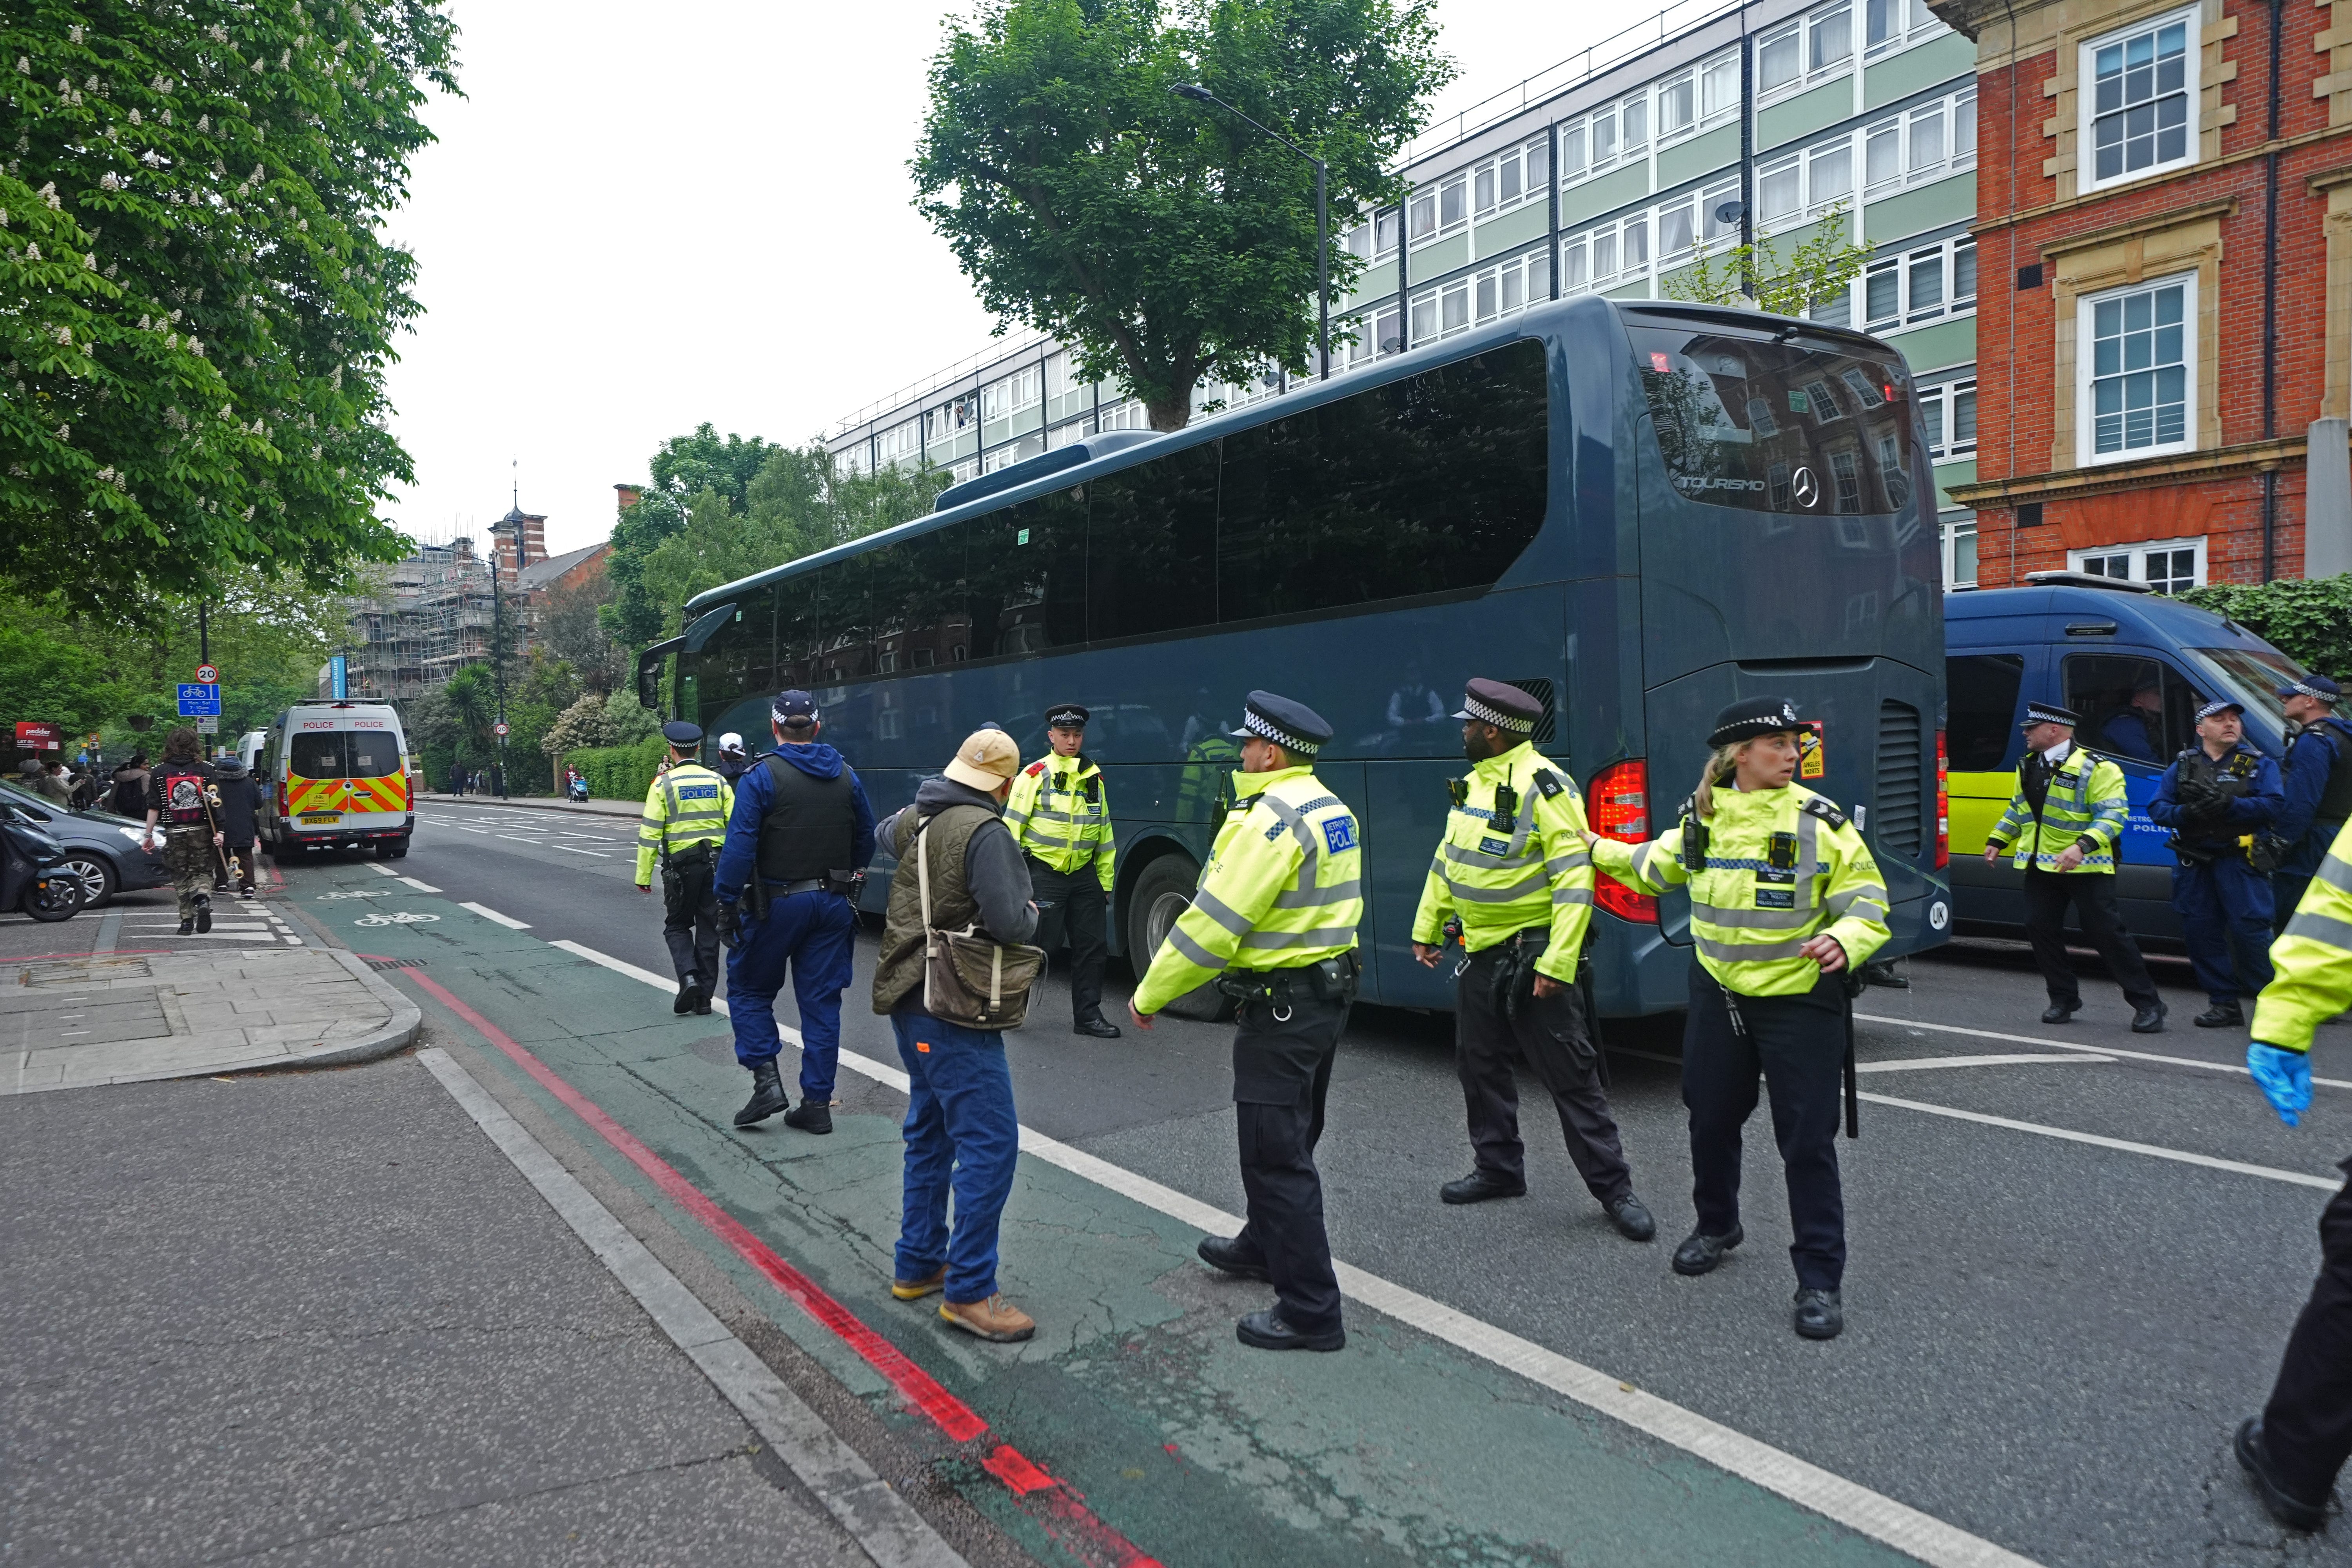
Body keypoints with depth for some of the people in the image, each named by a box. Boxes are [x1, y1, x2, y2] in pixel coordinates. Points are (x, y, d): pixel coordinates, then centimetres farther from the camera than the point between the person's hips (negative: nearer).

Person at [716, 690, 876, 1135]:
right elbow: (866, 840, 12)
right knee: (822, 1002, 9)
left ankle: (767, 1080, 2)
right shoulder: (846, 777, 4)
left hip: (776, 903, -4)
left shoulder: (761, 777, -12)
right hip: (833, 905, 4)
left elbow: (740, 846, -17)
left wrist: (727, 902, -11)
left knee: (749, 989, 14)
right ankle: (818, 1103, 11)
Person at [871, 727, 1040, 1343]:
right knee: (990, 1141, -6)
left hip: (909, 995, 10)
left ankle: (918, 1263, 29)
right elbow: (1009, 924, -24)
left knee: (931, 1130, 20)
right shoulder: (985, 832, -19)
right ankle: (969, 1292, -2)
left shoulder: (915, 819, 8)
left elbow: (887, 835, 33)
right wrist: (1031, 912, -2)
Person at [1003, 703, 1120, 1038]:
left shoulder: (1094, 778, 11)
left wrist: (1105, 880, 14)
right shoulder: (1034, 775, -5)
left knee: (1092, 945, 5)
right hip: (1044, 871, -5)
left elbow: (1104, 833, 17)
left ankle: (1088, 1015, 16)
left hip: (1084, 873, 5)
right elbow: (1012, 828, -6)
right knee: (1039, 944, -5)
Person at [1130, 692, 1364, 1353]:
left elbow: (1212, 924, -22)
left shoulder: (1269, 821, -21)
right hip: (1329, 992, 10)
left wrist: (1149, 996, -12)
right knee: (1290, 1138, 25)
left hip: (1282, 1006, -10)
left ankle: (1311, 1313, 4)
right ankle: (1264, 1247, 45)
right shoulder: (1334, 811, 9)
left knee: (1276, 1155, -2)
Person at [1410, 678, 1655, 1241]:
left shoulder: (1543, 786, -18)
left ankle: (1614, 1189, 6)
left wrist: (1557, 963, -26)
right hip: (1478, 954, 9)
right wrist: (1426, 928, 21)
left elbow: (1575, 879, -22)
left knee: (1571, 1076, -3)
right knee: (1479, 1065, 16)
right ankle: (1499, 1169, 31)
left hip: (1531, 955, -9)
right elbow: (1448, 860, 20)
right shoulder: (1472, 783, 10)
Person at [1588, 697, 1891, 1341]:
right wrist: (1600, 851, 27)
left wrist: (1845, 941, -30)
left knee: (1807, 1141, -3)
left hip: (1799, 1002, -4)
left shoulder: (1819, 821, -12)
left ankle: (1820, 1280, 10)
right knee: (1711, 1121, 18)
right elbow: (1656, 866, 20)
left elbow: (1865, 898, -11)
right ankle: (1717, 1227, 44)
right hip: (1718, 996, 4)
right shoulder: (1701, 818, 0)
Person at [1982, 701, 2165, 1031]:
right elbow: (2017, 809, 25)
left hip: (2085, 868, -7)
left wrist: (2082, 846, -30)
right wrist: (1998, 840, 17)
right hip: (2040, 867, 7)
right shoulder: (2028, 766, 13)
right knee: (2041, 929, 3)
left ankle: (2147, 1004, 4)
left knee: (2108, 933, -6)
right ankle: (2063, 999, 17)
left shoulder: (2095, 768, -11)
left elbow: (2113, 815, -17)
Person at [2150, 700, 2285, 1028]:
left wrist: (2228, 805, -21)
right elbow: (2157, 808, 4)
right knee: (2200, 933, 3)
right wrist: (2186, 813, -16)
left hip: (2239, 862, -3)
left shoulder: (2259, 764, 6)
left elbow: (2274, 805, -10)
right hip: (2194, 865, 4)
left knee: (2249, 930, -10)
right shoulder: (2182, 766, 13)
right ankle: (2225, 1005, 12)